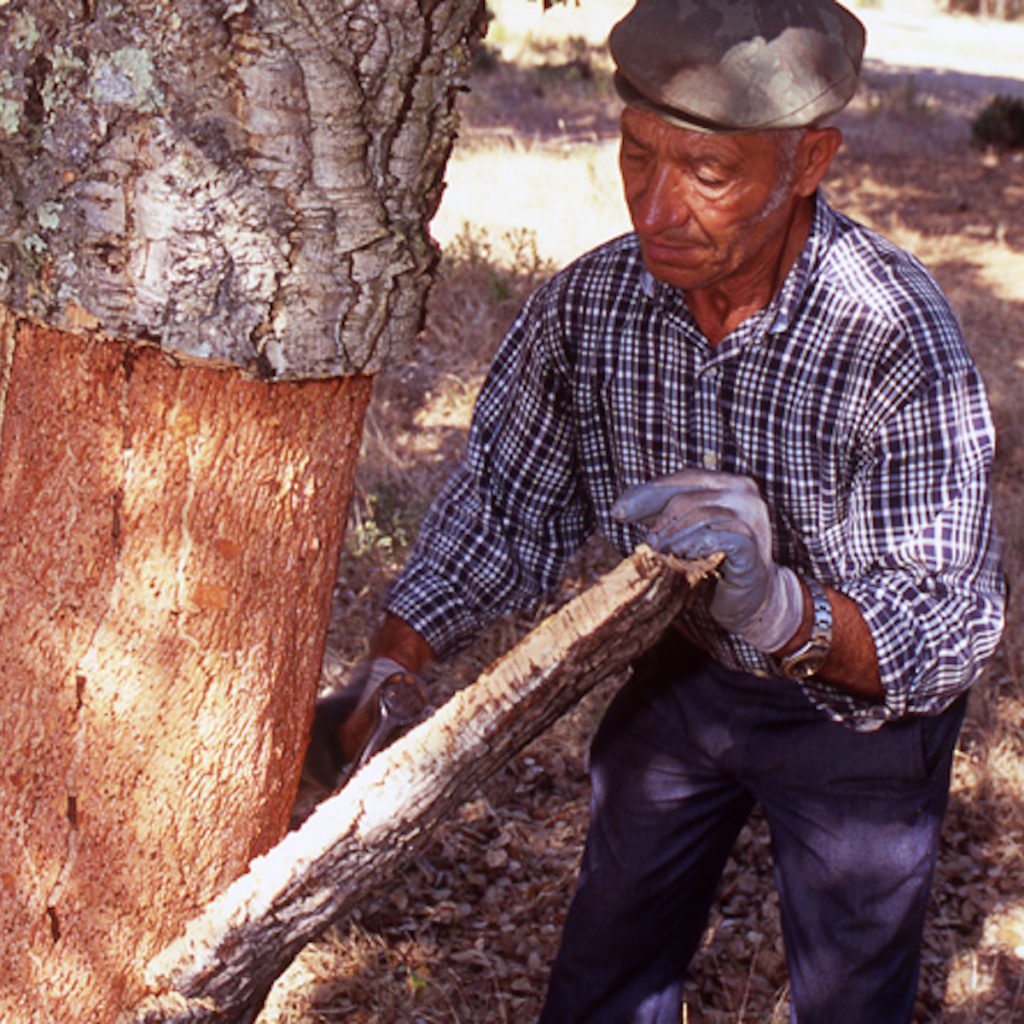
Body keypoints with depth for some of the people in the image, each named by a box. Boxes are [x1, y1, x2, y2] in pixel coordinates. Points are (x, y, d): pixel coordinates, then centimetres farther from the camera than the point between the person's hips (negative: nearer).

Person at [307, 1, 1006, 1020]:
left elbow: (951, 633, -33)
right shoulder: (587, 304, -20)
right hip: (681, 673, 4)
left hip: (858, 712, -3)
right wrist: (388, 667, -21)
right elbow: (500, 505, -8)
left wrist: (781, 606, -52)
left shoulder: (899, 336, -33)